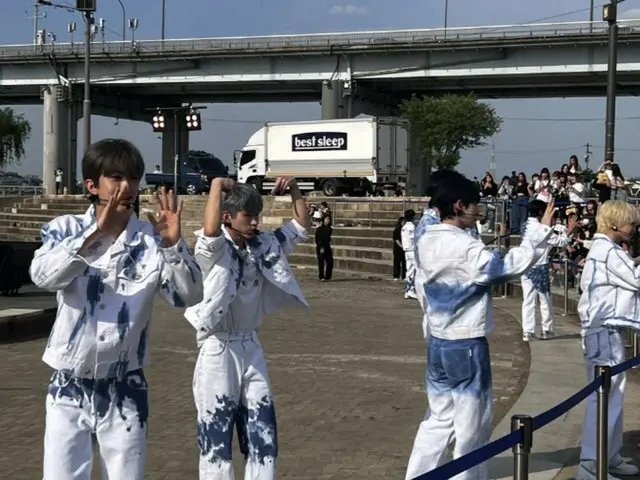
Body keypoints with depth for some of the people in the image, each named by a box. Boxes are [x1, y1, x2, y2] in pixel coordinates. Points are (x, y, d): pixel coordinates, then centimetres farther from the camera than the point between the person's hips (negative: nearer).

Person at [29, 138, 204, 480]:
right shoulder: (65, 229, -4)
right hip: (70, 387, -1)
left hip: (124, 390, 1)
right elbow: (43, 276, -24)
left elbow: (189, 296, -13)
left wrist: (174, 244, -28)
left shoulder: (151, 239, -3)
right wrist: (96, 233, -35)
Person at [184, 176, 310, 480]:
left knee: (263, 439, 12)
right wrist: (217, 185, -28)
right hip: (218, 351, -6)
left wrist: (293, 189, -1)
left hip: (251, 348, 7)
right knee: (216, 441, 3)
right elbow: (210, 230, -36)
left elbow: (302, 226, 12)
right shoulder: (213, 249, -13)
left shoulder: (263, 246, 5)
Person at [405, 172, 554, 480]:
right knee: (472, 426, 7)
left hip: (437, 344, 8)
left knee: (439, 419, 18)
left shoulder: (427, 242, 5)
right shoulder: (464, 247, -21)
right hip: (466, 347, -8)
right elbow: (509, 267, -22)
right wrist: (540, 230, -17)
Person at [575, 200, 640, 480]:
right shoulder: (608, 251, -14)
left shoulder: (607, 250, 19)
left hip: (608, 331, 11)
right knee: (604, 399, -9)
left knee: (612, 397, 15)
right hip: (604, 332, -11)